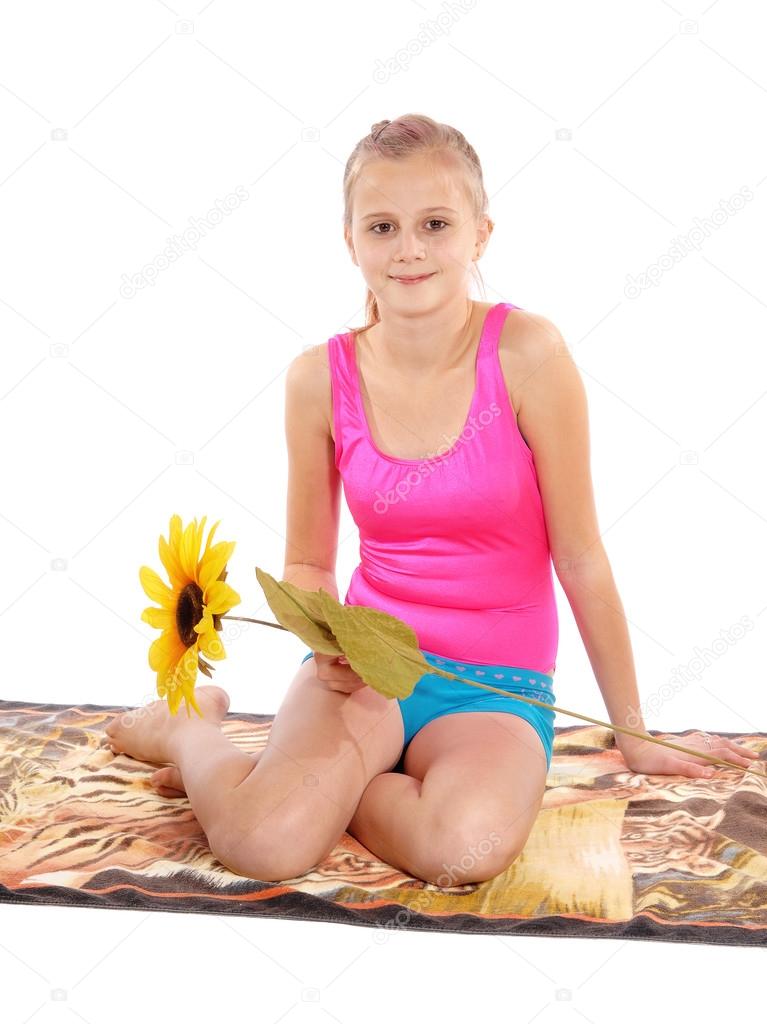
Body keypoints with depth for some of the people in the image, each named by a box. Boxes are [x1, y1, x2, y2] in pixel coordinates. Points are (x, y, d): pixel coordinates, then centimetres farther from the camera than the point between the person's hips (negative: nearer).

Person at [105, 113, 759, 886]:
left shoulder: (524, 352, -12)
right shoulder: (320, 379, -4)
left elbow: (579, 558, -7)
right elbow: (307, 564, 9)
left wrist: (633, 734, 1)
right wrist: (325, 644, -14)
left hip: (497, 686, -1)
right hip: (366, 666, 1)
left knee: (468, 848, -34)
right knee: (267, 844, -28)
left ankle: (312, 781, -4)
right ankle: (192, 729, 7)